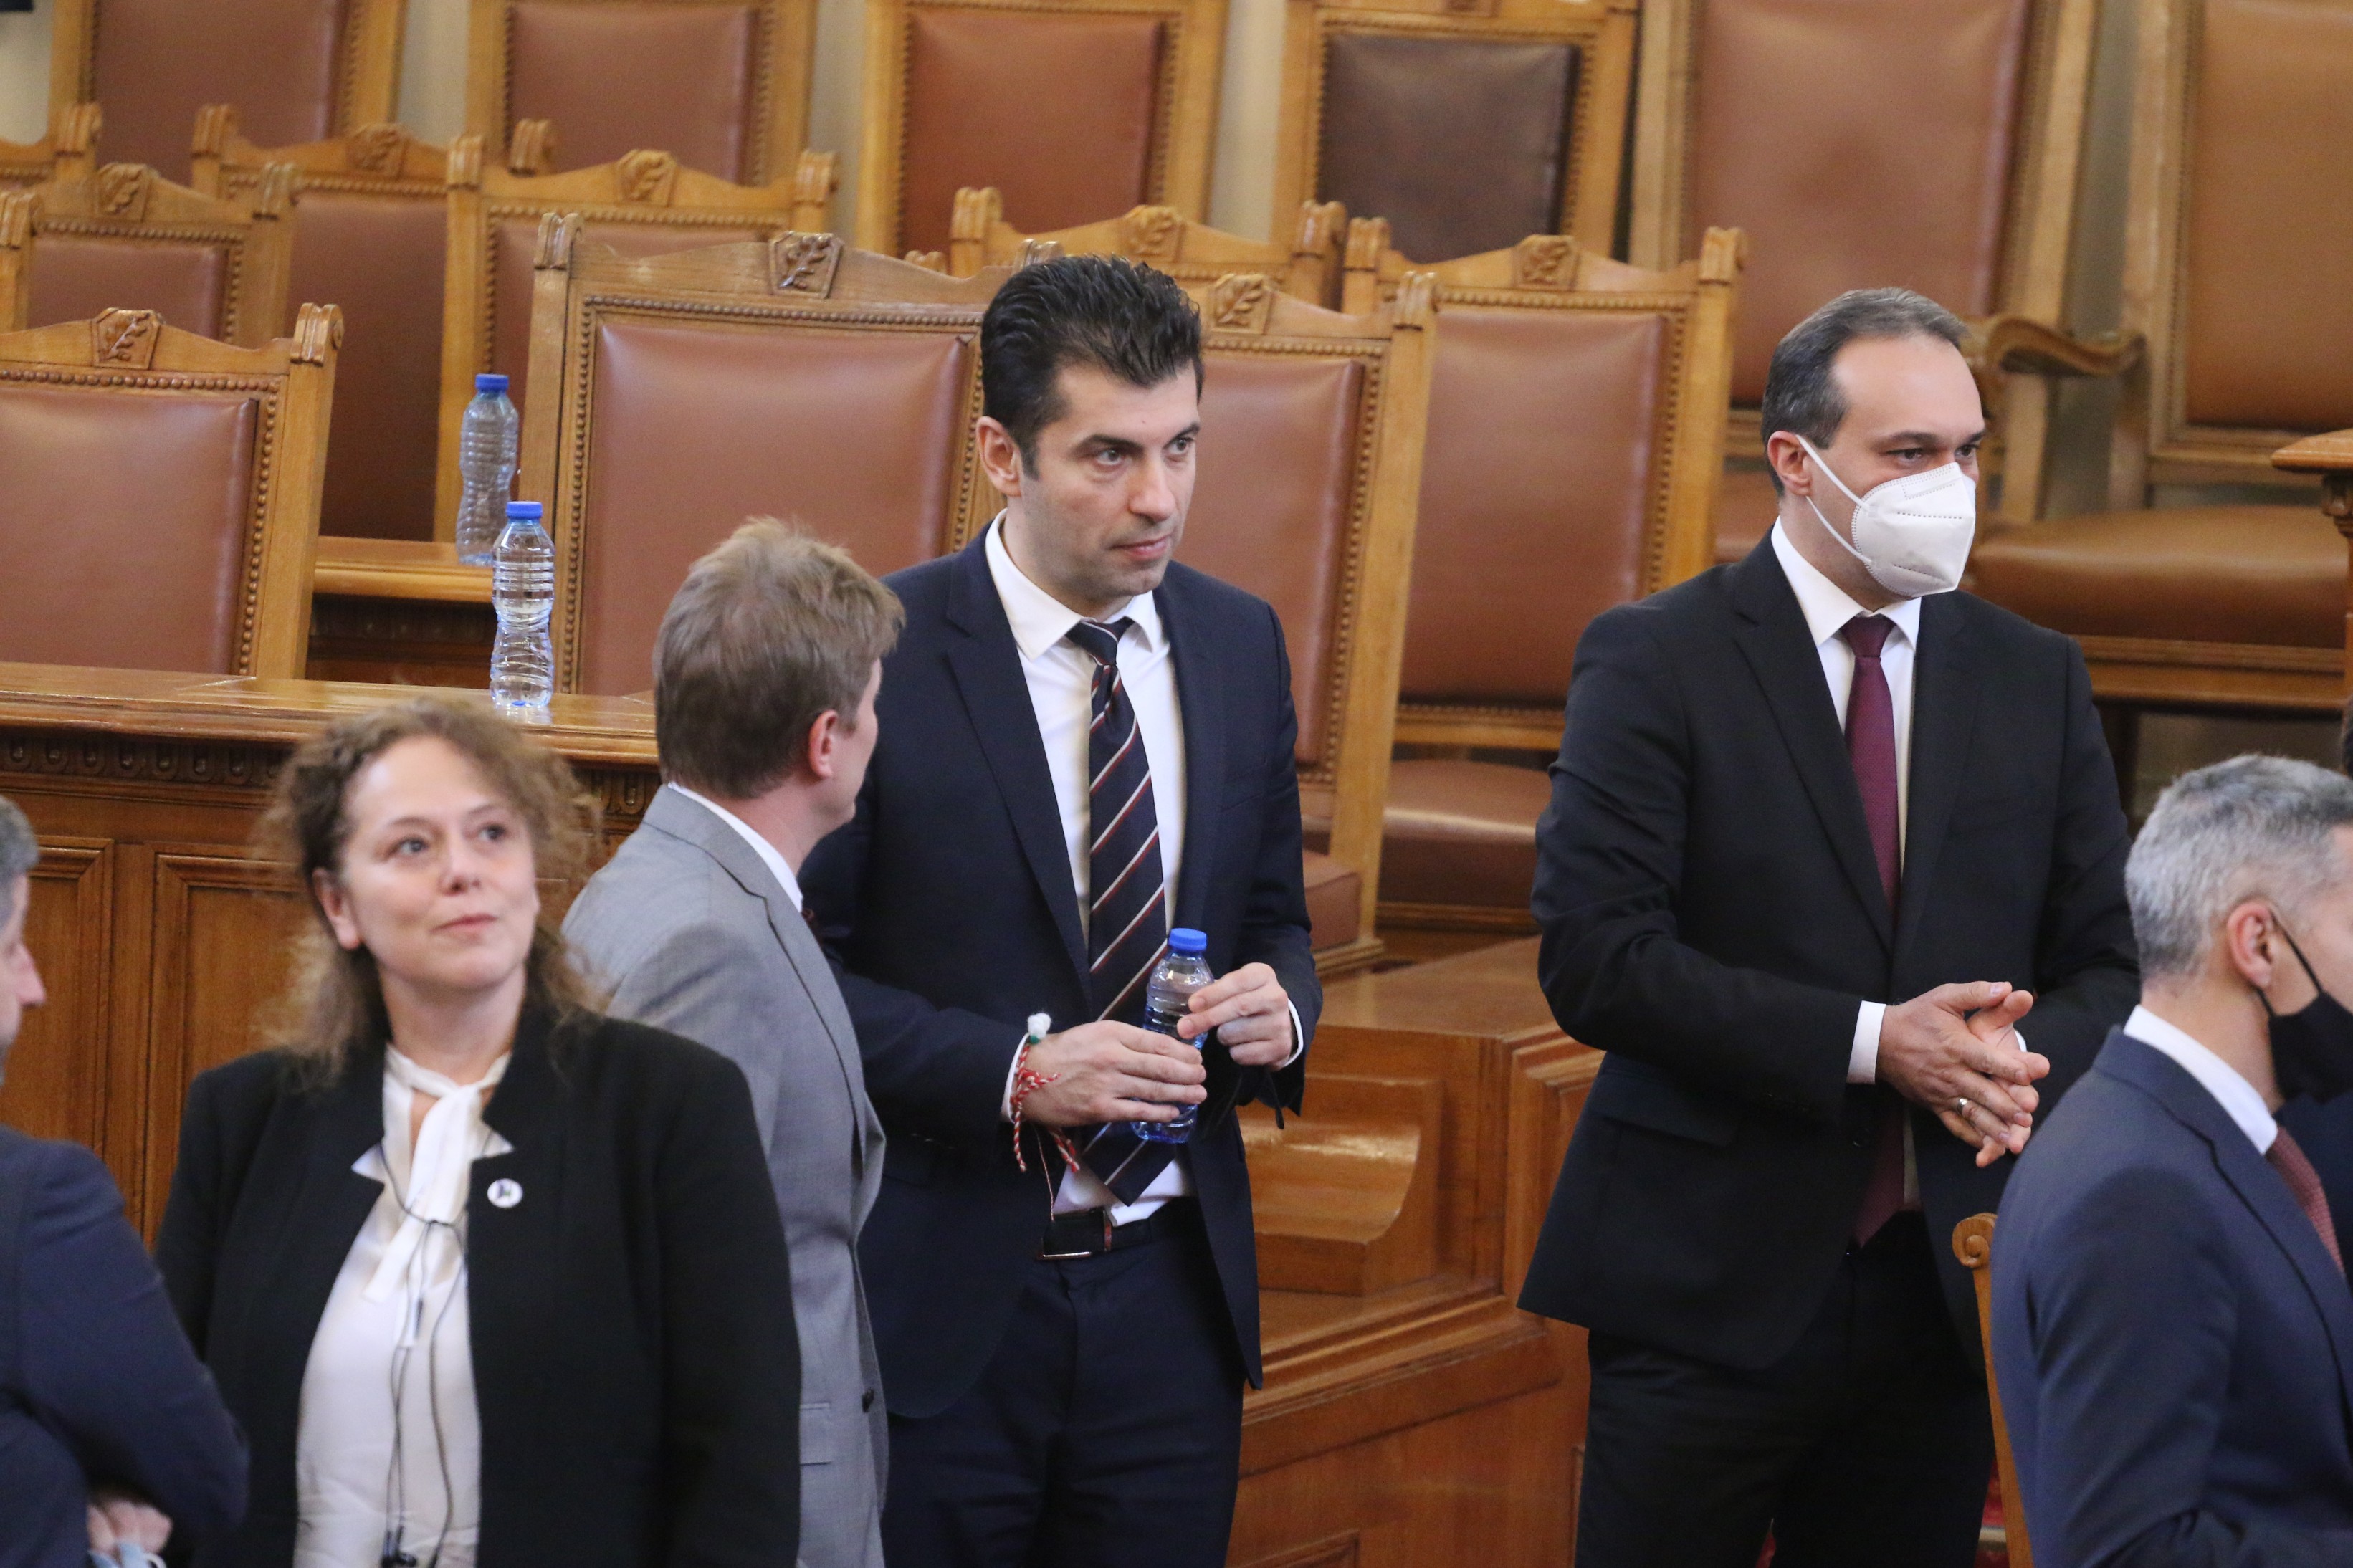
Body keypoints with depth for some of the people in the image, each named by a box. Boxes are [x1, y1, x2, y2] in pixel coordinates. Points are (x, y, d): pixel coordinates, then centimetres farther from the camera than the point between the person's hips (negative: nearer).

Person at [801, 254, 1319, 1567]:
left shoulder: (1241, 645, 7)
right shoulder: (878, 654, -10)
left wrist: (1279, 1002, -6)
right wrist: (1016, 1071, -21)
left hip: (1168, 1295, 4)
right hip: (940, 1300, -4)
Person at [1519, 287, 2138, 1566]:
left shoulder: (2036, 679, 10)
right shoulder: (1656, 659, -4)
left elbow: (2109, 959, 11)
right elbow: (1594, 958, -13)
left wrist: (2034, 1061, -13)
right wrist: (1869, 1043, -19)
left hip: (1942, 1298, 4)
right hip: (1710, 1286, -4)